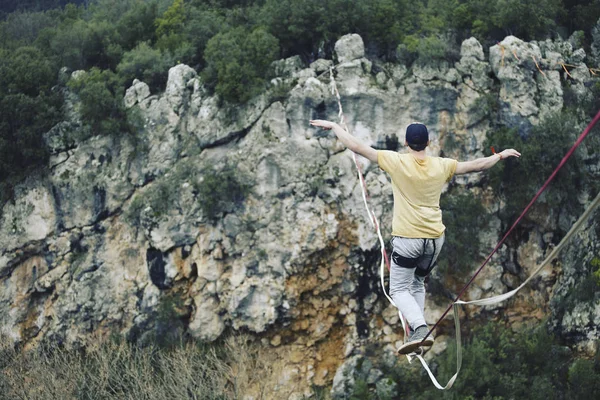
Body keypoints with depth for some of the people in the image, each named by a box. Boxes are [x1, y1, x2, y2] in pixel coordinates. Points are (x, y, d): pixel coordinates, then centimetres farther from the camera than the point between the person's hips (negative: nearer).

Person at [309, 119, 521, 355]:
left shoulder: (397, 162, -9)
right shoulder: (441, 166, 1)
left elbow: (357, 146, -6)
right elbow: (477, 165, 14)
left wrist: (333, 126, 6)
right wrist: (501, 155, 31)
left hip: (407, 238, -4)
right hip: (435, 238, 4)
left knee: (399, 289, 1)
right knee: (418, 284, 22)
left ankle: (420, 328, -21)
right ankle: (417, 333, 16)